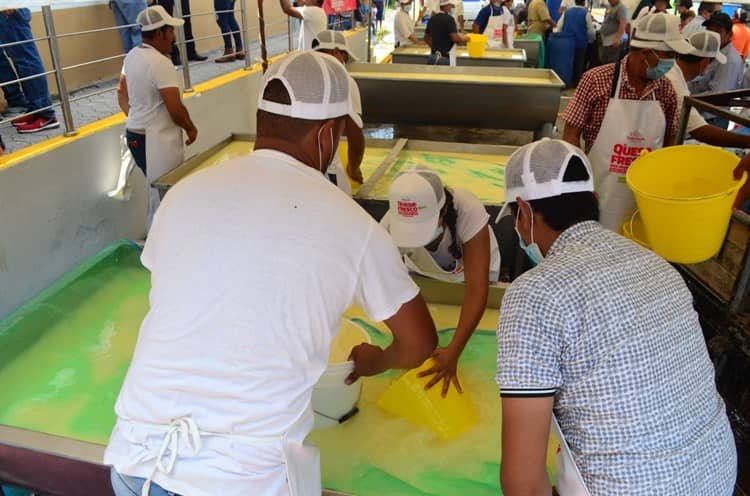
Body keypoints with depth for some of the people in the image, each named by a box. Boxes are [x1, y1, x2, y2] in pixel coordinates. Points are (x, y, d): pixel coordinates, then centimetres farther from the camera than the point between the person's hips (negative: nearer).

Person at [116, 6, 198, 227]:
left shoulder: (132, 56, 9)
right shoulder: (160, 63, -19)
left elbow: (122, 93, 19)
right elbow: (175, 109, -21)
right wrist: (191, 129, -5)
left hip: (134, 134, 10)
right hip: (157, 140, -10)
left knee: (157, 189, 20)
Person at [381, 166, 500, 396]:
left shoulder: (468, 210, -43)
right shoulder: (391, 224, -36)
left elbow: (476, 291, -44)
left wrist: (453, 352, -53)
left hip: (471, 273, -1)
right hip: (422, 276, 2)